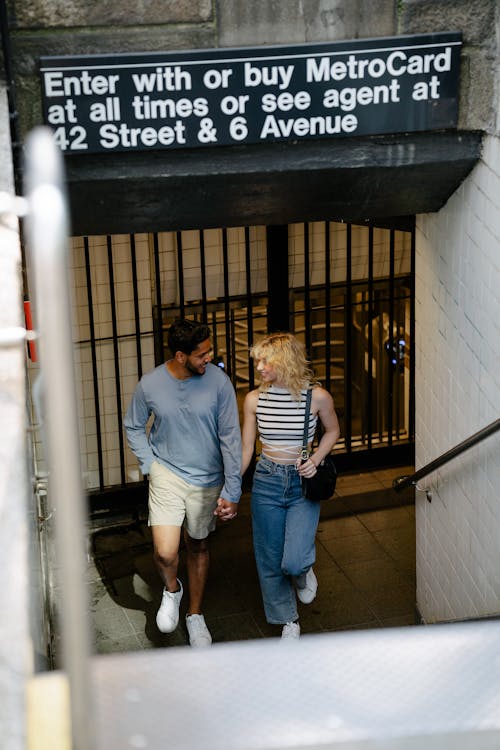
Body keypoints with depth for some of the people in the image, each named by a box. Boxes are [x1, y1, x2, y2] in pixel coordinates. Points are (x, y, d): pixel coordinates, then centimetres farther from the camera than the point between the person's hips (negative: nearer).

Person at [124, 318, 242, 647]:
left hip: (207, 480, 1)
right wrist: (150, 465, -4)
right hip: (167, 475, -1)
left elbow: (231, 438, -11)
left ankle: (196, 615, 39)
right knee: (165, 553, -13)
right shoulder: (150, 385, -13)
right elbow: (134, 427, 7)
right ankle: (171, 589, 23)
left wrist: (232, 491, -13)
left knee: (198, 547, 17)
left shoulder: (218, 381, -15)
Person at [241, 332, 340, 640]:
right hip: (267, 481, 3)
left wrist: (315, 460, -9)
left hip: (303, 483, -2)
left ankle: (304, 572, 23)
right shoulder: (254, 399, -5)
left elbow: (332, 431, 7)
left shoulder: (317, 396, -12)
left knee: (293, 561, -16)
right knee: (270, 560, 9)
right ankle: (288, 621, 32)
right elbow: (245, 450, 3)